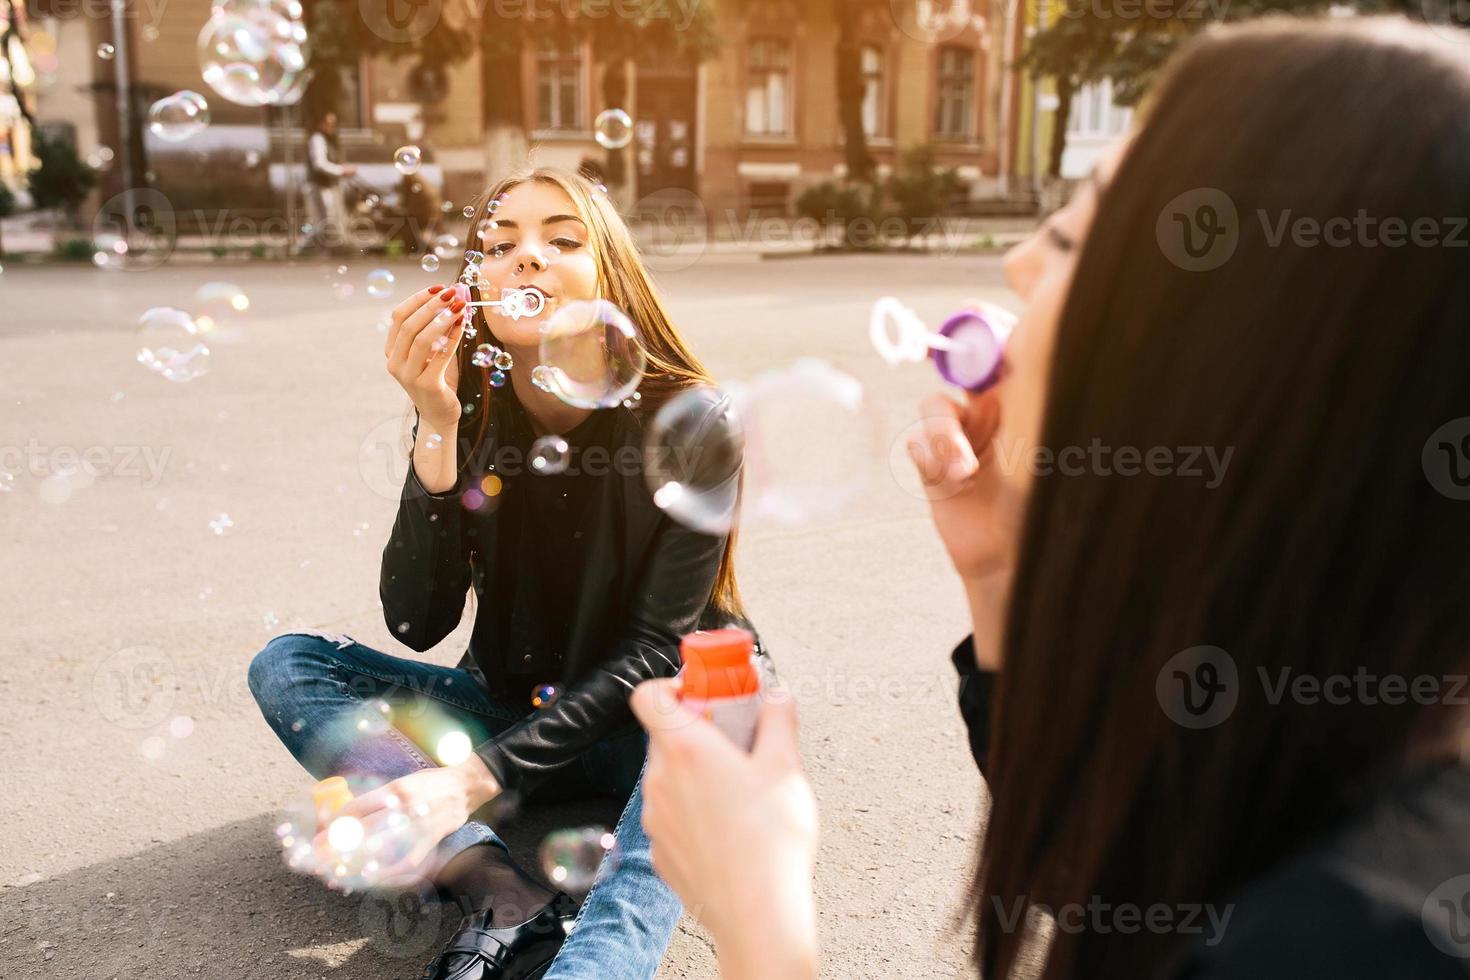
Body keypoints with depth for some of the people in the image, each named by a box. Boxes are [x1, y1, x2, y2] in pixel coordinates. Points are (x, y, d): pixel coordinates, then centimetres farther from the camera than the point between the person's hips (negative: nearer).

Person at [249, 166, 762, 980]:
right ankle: (511, 902, -32)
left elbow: (656, 650, -20)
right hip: (515, 709, 4)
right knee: (285, 665, -13)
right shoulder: (469, 409, -9)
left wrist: (471, 780, -30)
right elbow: (417, 624, -15)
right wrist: (437, 428, -28)